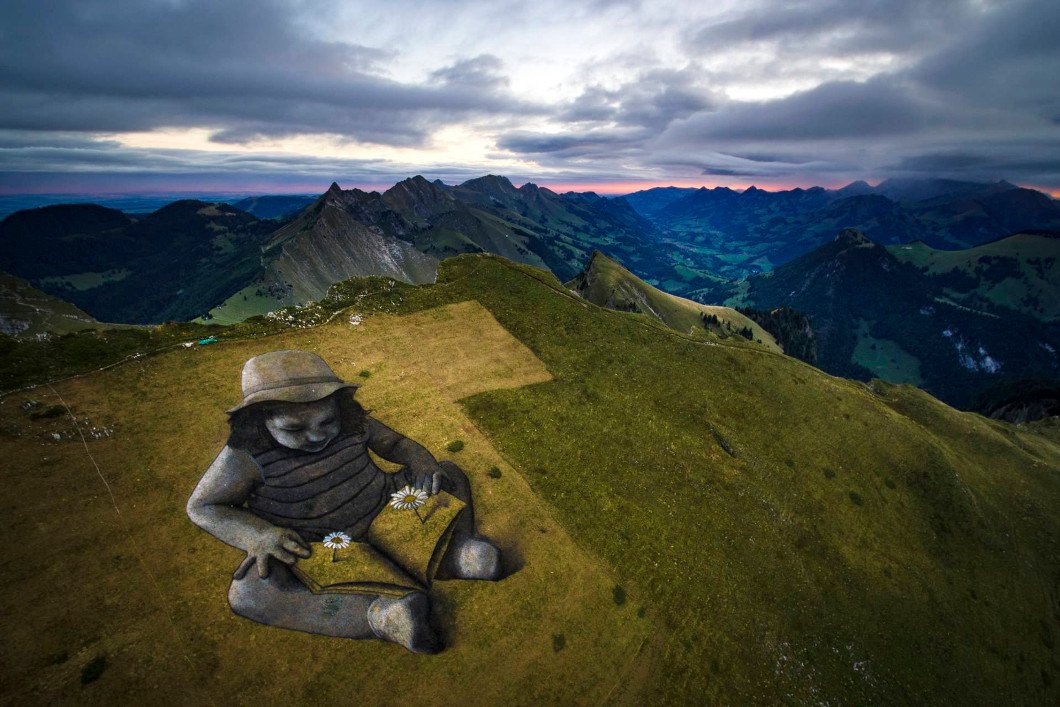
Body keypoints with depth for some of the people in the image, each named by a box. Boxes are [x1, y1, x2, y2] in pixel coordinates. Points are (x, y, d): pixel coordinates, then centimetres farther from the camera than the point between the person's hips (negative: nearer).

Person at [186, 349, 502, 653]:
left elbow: (397, 443, 2)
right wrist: (258, 535, -27)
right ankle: (381, 615, -42)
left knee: (450, 474, -2)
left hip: (382, 509, 4)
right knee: (248, 594, -34)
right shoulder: (247, 454, -19)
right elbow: (201, 506, -9)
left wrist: (426, 467, -20)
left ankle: (453, 553, -25)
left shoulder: (352, 421, -10)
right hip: (304, 543, -3)